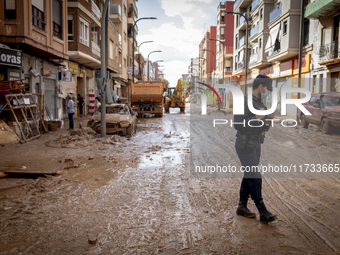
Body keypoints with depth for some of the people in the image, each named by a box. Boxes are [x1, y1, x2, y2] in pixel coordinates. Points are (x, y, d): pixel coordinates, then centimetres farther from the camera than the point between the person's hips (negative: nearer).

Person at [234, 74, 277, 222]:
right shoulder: (245, 101, -13)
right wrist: (256, 118, -22)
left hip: (256, 144, 9)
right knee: (255, 177, -6)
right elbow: (237, 124, -22)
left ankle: (242, 207, 24)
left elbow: (263, 129, 18)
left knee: (249, 176, 13)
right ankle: (263, 212, 3)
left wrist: (268, 119, 0)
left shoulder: (260, 104, 14)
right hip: (245, 145, -9)